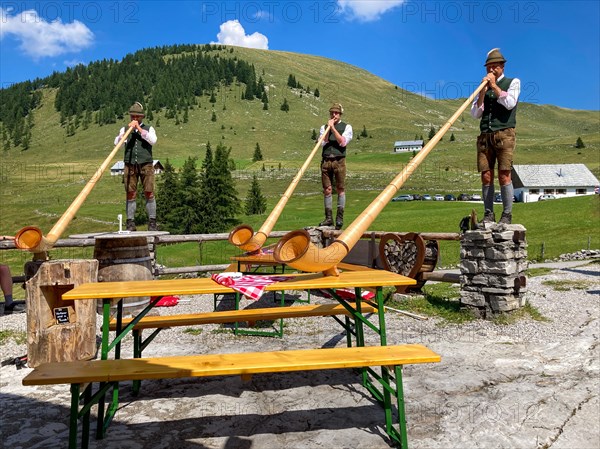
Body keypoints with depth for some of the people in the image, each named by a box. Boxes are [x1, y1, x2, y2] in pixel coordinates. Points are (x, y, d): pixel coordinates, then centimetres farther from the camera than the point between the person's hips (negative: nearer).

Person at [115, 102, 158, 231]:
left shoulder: (149, 129, 12)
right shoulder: (125, 129, 15)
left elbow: (153, 140, -8)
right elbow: (116, 142, -1)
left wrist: (140, 129, -8)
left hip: (146, 164, -1)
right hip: (130, 165, 1)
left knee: (149, 193, -6)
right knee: (130, 194, -2)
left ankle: (152, 222, -1)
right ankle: (130, 222, 2)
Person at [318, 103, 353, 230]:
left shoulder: (347, 127, 9)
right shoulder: (324, 127, 18)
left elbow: (343, 142, -7)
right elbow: (323, 142, 2)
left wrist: (333, 128, -7)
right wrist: (328, 127, -3)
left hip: (339, 161, -2)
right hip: (326, 161, 2)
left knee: (340, 189, -3)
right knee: (327, 190, 1)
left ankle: (340, 218, 0)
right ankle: (328, 218, 6)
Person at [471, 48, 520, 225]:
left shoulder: (513, 82, 11)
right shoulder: (483, 87, 21)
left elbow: (510, 103, -8)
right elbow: (475, 114, 10)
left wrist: (494, 86, -4)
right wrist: (483, 92, 0)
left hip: (504, 134, -3)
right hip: (485, 136, 4)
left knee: (504, 176, -11)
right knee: (486, 176, -3)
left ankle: (507, 215, -5)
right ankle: (488, 215, 2)